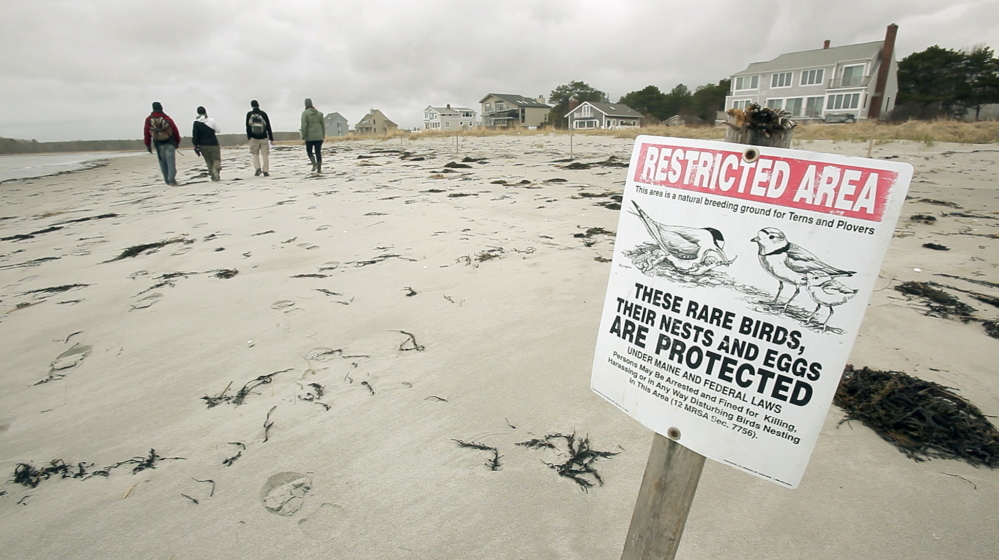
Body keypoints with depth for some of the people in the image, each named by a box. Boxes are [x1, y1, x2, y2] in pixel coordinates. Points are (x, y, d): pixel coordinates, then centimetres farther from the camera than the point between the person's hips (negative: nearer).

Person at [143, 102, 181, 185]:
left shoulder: (149, 119, 3)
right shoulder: (167, 119, -1)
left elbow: (146, 133, 1)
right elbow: (175, 131, -1)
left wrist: (148, 145, 8)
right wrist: (177, 142, 12)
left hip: (158, 144, 2)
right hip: (169, 143, -1)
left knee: (163, 163, 11)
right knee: (171, 162, -5)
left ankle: (168, 180, 14)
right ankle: (171, 179, -19)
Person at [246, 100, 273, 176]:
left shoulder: (249, 114, 2)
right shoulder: (263, 114, -1)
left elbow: (247, 127, 2)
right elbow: (268, 127, -1)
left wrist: (249, 137, 11)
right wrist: (271, 138, 4)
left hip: (253, 138, 1)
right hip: (264, 138, -1)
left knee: (255, 154, 11)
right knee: (265, 155, 4)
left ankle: (258, 168, -7)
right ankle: (265, 171, 0)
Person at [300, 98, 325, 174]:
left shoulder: (305, 113, -6)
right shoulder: (319, 113, 8)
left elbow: (304, 125, -12)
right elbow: (323, 124, 11)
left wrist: (303, 135, -6)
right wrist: (323, 135, 19)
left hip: (310, 136, -3)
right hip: (319, 136, 3)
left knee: (309, 151, 13)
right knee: (318, 152, 5)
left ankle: (314, 164, -8)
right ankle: (319, 169, 3)